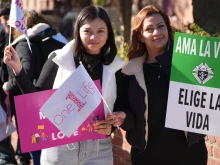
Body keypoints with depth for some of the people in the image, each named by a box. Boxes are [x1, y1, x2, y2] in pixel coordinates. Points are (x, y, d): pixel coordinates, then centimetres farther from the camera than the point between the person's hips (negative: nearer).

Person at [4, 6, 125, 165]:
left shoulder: (115, 67, 2)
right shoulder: (59, 59, -4)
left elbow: (119, 109, 9)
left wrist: (111, 127, -10)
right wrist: (18, 70, -10)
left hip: (99, 150, 1)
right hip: (59, 148, -1)